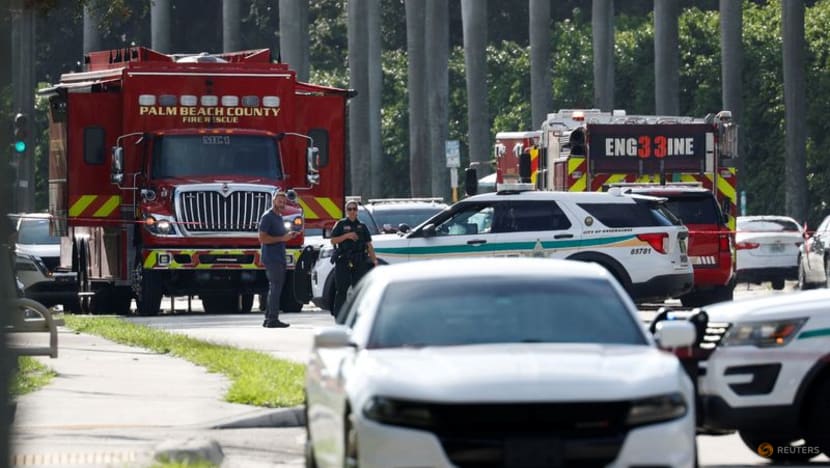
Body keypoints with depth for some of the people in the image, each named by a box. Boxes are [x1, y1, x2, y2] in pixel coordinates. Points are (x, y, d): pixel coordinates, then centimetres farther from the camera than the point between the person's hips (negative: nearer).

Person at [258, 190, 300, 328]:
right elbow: (263, 238, -18)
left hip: (279, 258, 10)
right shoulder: (267, 217, -10)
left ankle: (269, 319, 17)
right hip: (272, 258, -10)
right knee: (275, 288, -12)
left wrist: (289, 235, 13)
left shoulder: (279, 217, 18)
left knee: (275, 288, 12)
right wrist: (282, 238, -19)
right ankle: (272, 320, -12)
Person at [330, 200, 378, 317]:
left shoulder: (362, 226, 15)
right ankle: (338, 315, -4)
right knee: (342, 290, -6)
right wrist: (347, 236, -15)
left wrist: (374, 260, 5)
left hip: (359, 262, 3)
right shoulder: (340, 225, 5)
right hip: (343, 262, -3)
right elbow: (333, 241, -2)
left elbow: (369, 245, 14)